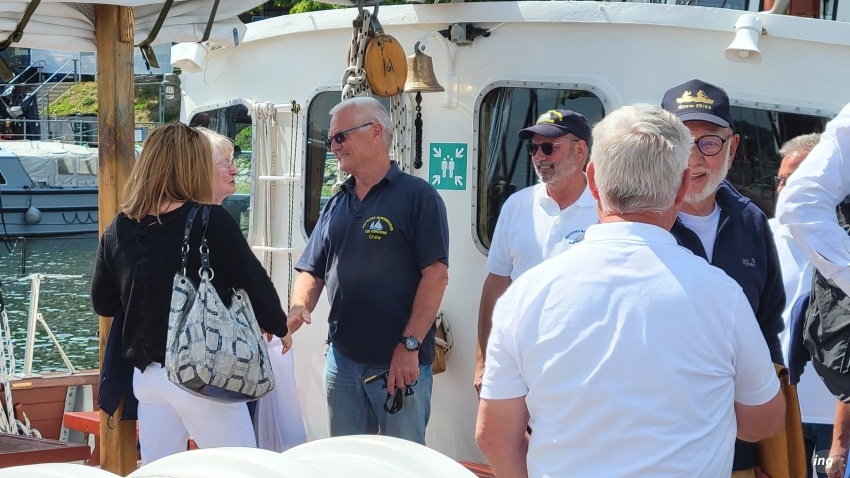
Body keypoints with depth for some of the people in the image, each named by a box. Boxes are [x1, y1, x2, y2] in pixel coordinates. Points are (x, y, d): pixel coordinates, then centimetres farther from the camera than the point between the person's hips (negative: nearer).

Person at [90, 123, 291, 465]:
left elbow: (103, 303, 13)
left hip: (147, 374, 5)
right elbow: (253, 282, -6)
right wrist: (279, 327, 12)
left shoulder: (117, 230, 3)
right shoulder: (210, 221, -12)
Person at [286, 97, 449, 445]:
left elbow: (436, 275, -12)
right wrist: (299, 308, -7)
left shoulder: (417, 196, -6)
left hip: (402, 364, -6)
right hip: (342, 360, 6)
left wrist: (409, 345, -18)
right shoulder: (336, 205, 13)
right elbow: (312, 271, 14)